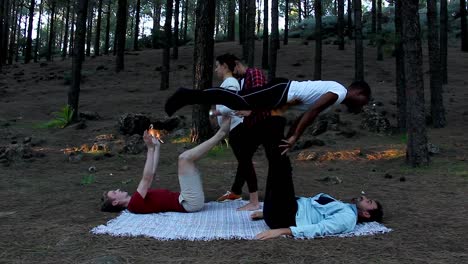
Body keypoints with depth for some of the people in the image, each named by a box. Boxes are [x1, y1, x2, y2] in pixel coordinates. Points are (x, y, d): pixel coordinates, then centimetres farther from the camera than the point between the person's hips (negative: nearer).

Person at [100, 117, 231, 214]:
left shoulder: (137, 199, 18)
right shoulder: (135, 204, -10)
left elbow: (151, 173, 21)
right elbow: (147, 178, -23)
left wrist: (156, 146, 19)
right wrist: (150, 149, -23)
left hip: (191, 201, 9)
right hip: (191, 202, -9)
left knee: (187, 158, 15)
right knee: (184, 158, -19)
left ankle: (220, 133, 6)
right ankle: (221, 133, -10)